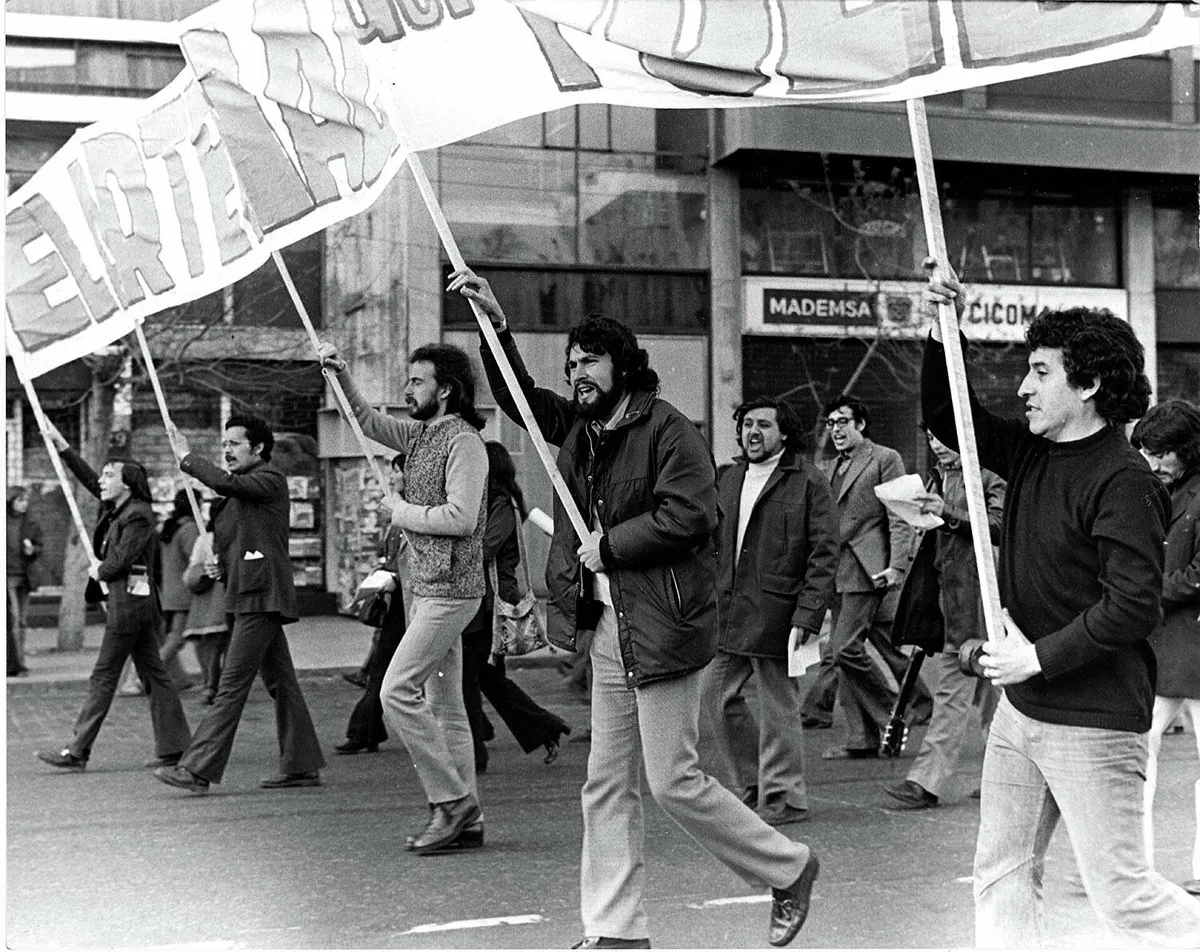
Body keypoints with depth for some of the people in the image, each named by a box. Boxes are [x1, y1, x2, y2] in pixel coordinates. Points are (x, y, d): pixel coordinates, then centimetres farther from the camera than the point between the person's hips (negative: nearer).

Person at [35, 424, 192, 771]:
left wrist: (99, 572, 2)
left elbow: (120, 560, -17)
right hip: (139, 601, 10)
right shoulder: (117, 507, 14)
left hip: (128, 599, -10)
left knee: (103, 676, -6)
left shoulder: (138, 515, -13)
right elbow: (89, 480, 22)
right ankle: (174, 746, 10)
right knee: (153, 673, 8)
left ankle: (77, 751, -1)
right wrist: (60, 444, 20)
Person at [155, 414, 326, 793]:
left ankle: (197, 769, -12)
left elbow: (225, 482, -25)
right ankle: (301, 766, 14)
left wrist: (187, 458, -11)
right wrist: (222, 567, 10)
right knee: (280, 681, 10)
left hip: (261, 595, -10)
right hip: (251, 594, 10)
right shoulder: (241, 491, 22)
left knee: (233, 683, -11)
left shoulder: (270, 479, -7)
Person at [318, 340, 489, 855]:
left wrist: (403, 512, -9)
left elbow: (461, 518, -22)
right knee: (443, 702, 10)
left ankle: (450, 800, -3)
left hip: (449, 590, -9)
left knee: (397, 690, -12)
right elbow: (368, 421, 26)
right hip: (427, 587, 9)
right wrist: (340, 376, 12)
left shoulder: (464, 441, -13)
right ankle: (465, 812, 15)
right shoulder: (420, 434, 13)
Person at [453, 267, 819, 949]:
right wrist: (495, 323, 10)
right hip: (608, 627, 8)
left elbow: (690, 514, -21)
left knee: (675, 781, -4)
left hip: (661, 627, -8)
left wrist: (609, 545, -13)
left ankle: (790, 868, 17)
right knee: (607, 785, 9)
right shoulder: (581, 429, 13)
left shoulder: (668, 430, -11)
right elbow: (519, 397, 22)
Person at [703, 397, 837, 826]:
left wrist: (808, 615, -16)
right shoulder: (727, 479, 15)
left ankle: (783, 798, 14)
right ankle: (748, 786, 25)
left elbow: (824, 554, -9)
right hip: (728, 612, 7)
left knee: (779, 706, 1)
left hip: (777, 612, -7)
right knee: (718, 693, 9)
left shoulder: (808, 482, -5)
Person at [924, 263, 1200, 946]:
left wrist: (1039, 656, -19)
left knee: (1122, 895, -3)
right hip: (1021, 710, 9)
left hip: (1093, 723, -8)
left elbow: (1135, 604, -23)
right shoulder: (1032, 453, 8)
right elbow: (948, 421, 17)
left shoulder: (1123, 481, -17)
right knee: (1003, 878, 13)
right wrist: (944, 335, 3)